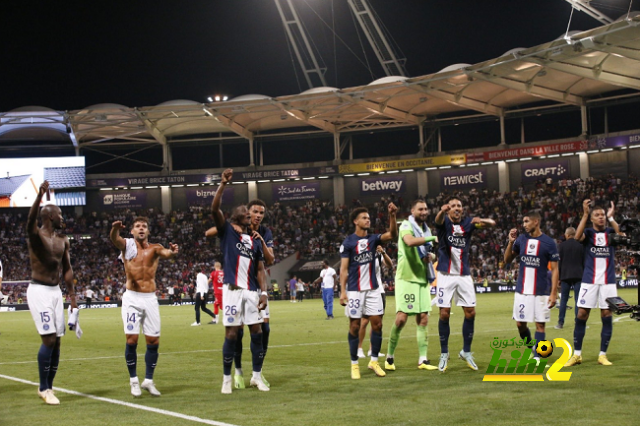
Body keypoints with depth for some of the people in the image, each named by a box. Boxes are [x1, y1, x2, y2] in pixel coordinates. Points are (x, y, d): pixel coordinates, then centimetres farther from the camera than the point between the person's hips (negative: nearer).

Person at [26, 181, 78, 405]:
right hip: (39, 291, -7)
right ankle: (44, 388, -2)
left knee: (56, 341, 6)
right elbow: (30, 221, -33)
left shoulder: (63, 240, 11)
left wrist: (72, 295, 11)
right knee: (49, 339, -13)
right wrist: (40, 196, -46)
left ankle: (49, 386, 16)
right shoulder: (36, 235, -10)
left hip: (56, 291, 7)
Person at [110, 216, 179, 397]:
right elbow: (115, 239, -20)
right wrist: (115, 228, -44)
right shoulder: (127, 244, 2)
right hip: (132, 297, -2)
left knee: (153, 341, 2)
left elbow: (165, 253, -16)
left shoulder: (154, 248, 5)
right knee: (131, 340, -8)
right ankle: (133, 380, 4)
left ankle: (148, 380, 15)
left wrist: (172, 252, -42)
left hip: (150, 299, 2)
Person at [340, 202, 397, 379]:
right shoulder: (348, 242, -4)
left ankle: (374, 360, 12)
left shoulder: (373, 239, 6)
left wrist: (392, 216, -22)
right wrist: (343, 291, -12)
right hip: (355, 290, -4)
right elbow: (343, 268, -5)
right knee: (355, 326, 1)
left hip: (373, 288, 4)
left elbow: (392, 234, -9)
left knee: (377, 323, 0)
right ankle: (354, 364, 9)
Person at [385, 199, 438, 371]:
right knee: (401, 318, -11)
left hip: (422, 279, 7)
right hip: (406, 278, -7)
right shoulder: (406, 225, -7)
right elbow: (410, 241, -30)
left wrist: (430, 256, 7)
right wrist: (432, 238, -32)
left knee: (423, 319, 2)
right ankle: (390, 356, 5)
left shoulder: (426, 229, 16)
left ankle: (423, 359, 4)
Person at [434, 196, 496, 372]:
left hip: (464, 275, 3)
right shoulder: (444, 222, -6)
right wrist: (442, 211, -56)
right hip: (446, 275, -3)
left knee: (470, 313, 1)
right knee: (444, 313, -4)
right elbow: (438, 220, -30)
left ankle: (466, 352, 17)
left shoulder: (468, 222, 3)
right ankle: (444, 354, 10)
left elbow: (492, 223, -4)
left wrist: (482, 221, -28)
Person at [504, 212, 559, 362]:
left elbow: (555, 269, -5)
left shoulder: (548, 242, -6)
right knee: (520, 323, 4)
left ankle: (537, 357, 3)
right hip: (522, 290, 3)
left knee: (540, 324, -2)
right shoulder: (521, 239, 5)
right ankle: (531, 346, 27)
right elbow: (507, 260, 11)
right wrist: (511, 242, -5)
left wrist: (554, 293, -12)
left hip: (541, 291, -3)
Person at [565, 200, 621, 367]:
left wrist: (611, 217, -20)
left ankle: (602, 355, 11)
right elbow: (578, 236, -20)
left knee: (607, 316, 1)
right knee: (581, 315, -2)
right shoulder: (588, 232, 3)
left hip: (608, 281, 1)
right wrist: (585, 214, -25)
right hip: (589, 281, -1)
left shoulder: (610, 232, 6)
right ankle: (577, 354, 6)